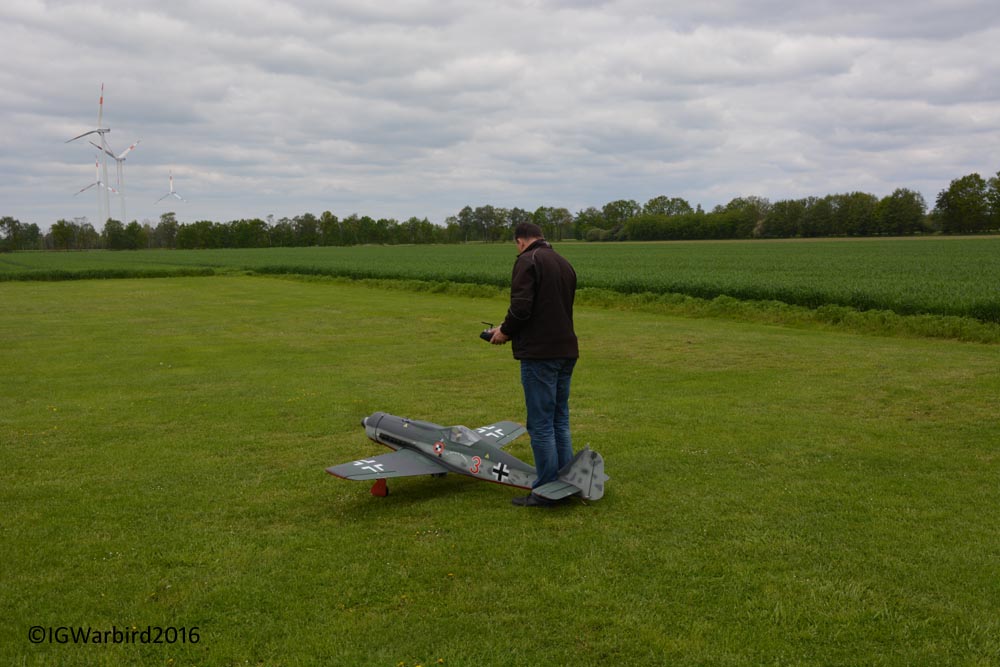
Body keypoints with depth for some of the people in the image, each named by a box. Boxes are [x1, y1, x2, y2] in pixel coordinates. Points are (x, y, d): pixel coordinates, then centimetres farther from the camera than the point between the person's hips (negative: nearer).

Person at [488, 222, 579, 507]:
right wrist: (511, 329, 19)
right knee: (560, 421, 16)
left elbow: (521, 306, -20)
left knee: (541, 424, -2)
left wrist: (505, 331, -1)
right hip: (566, 350, 8)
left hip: (540, 353, -8)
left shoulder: (528, 261, -9)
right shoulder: (564, 263, 18)